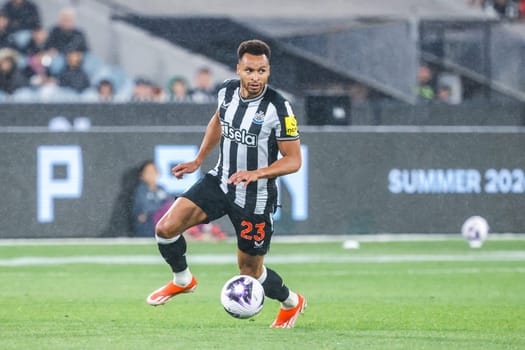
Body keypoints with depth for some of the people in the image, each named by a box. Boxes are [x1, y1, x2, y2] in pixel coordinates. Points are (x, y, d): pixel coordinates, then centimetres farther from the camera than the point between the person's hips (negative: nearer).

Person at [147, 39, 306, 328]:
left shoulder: (279, 109, -21)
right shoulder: (227, 91, -5)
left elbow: (293, 160, -16)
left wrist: (257, 173, -30)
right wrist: (198, 160, 16)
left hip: (256, 198, -4)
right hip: (220, 182, 4)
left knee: (250, 272, 6)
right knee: (166, 228, -14)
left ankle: (290, 302, 38)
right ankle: (182, 280, 16)